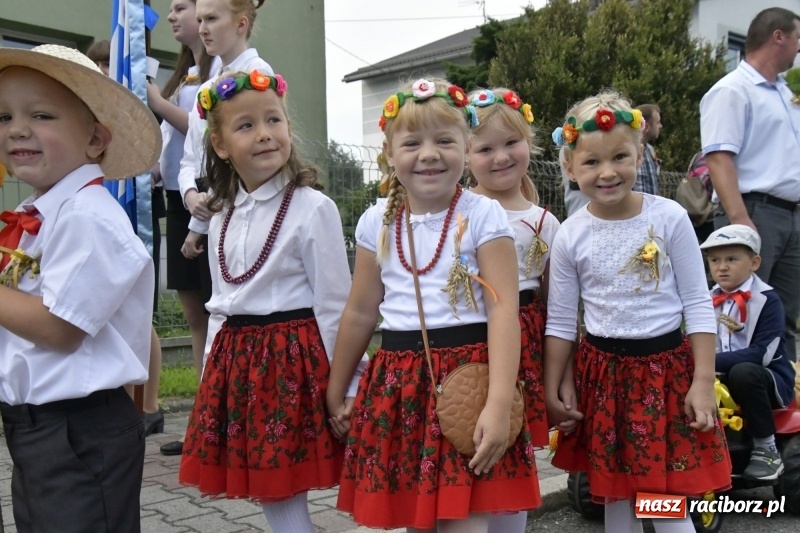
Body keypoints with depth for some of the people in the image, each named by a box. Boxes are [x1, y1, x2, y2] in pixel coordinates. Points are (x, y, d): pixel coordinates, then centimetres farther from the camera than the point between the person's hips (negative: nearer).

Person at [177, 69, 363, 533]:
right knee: (266, 492, 14)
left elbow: (333, 305, -10)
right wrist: (213, 372, 14)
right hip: (235, 361, 6)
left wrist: (337, 388, -8)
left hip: (292, 359, -6)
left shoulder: (313, 208, -11)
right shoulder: (222, 218, 9)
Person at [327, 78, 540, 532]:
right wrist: (336, 393, 19)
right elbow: (360, 313, 13)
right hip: (399, 384, 4)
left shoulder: (484, 217, -7)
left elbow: (503, 311, -13)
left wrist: (499, 404, -22)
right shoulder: (377, 223, 5)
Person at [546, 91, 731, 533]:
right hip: (603, 372, 2)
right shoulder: (569, 236, -5)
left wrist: (703, 381, -6)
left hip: (668, 367, -1)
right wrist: (553, 389, 2)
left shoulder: (669, 218, -8)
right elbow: (560, 321, 3)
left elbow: (698, 304, -3)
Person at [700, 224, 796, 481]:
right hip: (724, 380, 5)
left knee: (743, 372, -36)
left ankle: (767, 450, -16)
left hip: (768, 381, -5)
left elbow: (761, 354, -24)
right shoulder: (710, 299, 6)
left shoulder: (767, 300, -12)